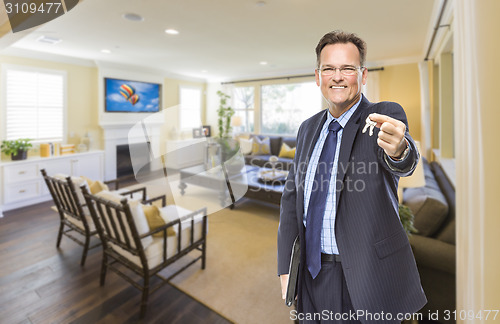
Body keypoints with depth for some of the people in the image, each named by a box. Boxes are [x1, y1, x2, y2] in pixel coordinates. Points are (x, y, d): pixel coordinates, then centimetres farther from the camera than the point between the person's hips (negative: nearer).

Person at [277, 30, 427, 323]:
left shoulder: (386, 115, -7)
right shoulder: (308, 129, 3)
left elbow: (403, 164, -29)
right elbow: (292, 196, 3)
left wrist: (398, 149, -53)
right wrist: (286, 268, 0)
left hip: (368, 278, -3)